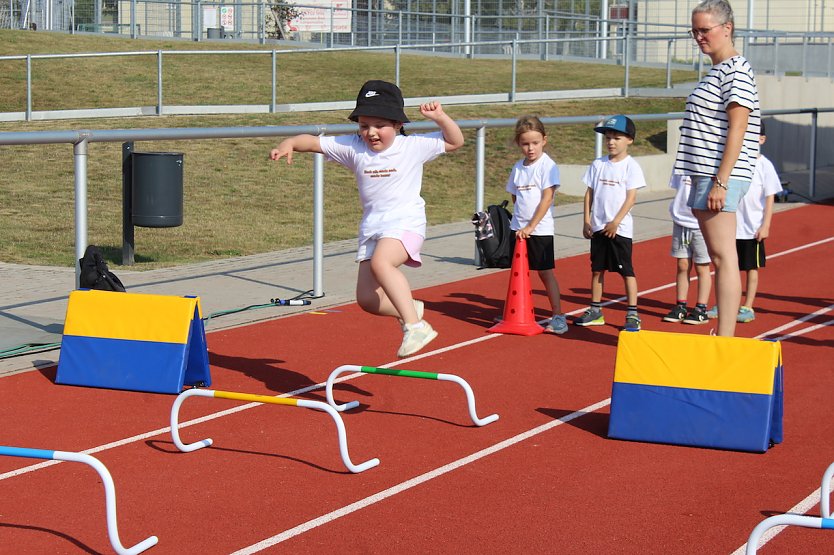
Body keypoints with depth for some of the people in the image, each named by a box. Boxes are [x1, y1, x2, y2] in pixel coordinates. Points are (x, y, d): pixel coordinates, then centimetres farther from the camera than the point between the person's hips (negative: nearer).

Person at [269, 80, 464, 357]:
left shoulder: (413, 146, -2)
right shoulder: (353, 148, 4)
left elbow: (455, 142, 5)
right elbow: (312, 141, 3)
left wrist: (440, 118, -10)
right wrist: (288, 144, -15)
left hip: (405, 222, -5)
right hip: (371, 227, 5)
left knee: (381, 263, -36)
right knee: (367, 299, -2)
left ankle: (415, 325, -33)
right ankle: (409, 309, 27)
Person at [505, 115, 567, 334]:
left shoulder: (548, 165, -9)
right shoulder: (518, 167, 8)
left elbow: (547, 199, -15)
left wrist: (531, 226, -18)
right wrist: (520, 221, 3)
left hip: (540, 229, -5)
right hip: (518, 228, 6)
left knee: (546, 272, -1)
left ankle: (558, 317, 5)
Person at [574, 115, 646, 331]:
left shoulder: (631, 166, -6)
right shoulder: (598, 164, 8)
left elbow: (631, 197, -10)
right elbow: (589, 193, 11)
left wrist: (616, 221, -16)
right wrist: (587, 220, 4)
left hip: (620, 228, -5)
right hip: (598, 226, 5)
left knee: (626, 270, -3)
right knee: (597, 269, 11)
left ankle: (632, 314, 1)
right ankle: (595, 311, 20)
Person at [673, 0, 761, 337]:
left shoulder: (735, 70, -11)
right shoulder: (716, 71, 19)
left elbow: (737, 129, -17)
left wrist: (721, 182, -21)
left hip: (722, 176, -10)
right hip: (705, 174, 10)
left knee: (723, 257, -10)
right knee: (717, 258, 11)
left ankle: (725, 340, -10)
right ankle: (722, 335, 16)